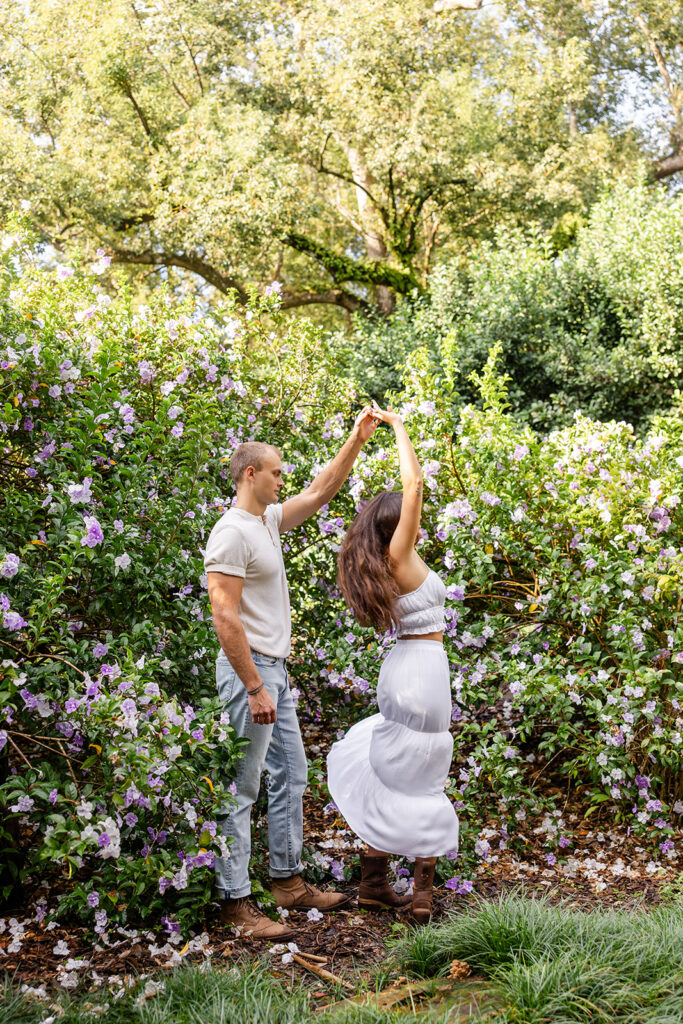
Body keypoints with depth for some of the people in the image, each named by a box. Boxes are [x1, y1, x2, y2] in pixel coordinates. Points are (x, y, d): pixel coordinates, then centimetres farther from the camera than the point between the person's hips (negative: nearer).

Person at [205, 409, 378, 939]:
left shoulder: (269, 519, 12)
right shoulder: (233, 532, -17)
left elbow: (321, 492, 23)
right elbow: (225, 616, -22)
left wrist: (357, 440, 14)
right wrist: (255, 689, -22)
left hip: (275, 670, 10)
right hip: (250, 672, -10)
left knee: (291, 775, 16)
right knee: (240, 789, -4)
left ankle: (288, 879, 27)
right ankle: (234, 901, 3)